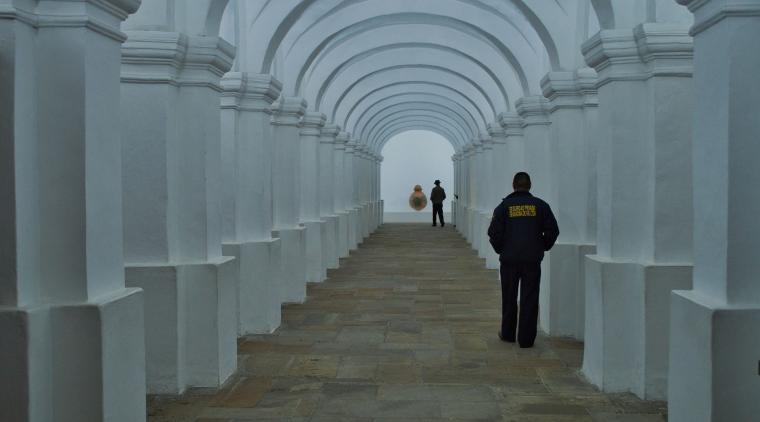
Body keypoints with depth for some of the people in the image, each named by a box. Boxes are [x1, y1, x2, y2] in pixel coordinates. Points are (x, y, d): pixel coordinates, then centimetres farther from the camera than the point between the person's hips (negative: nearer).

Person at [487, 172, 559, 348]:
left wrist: (500, 250, 11)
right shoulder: (540, 206, 1)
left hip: (509, 260, 0)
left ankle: (507, 334, 24)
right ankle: (526, 338, 3)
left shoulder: (504, 206, 0)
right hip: (533, 260, 0)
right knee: (529, 300, 3)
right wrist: (543, 247, 15)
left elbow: (494, 232, -4)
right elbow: (552, 231, 1)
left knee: (509, 299, 13)